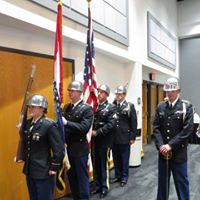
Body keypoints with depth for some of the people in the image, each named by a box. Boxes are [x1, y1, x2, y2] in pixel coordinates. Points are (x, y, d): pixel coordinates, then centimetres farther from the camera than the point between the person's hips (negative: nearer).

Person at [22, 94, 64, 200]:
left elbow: (58, 149, -19)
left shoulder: (49, 125, -19)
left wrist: (54, 168, -16)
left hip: (43, 171, -7)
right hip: (29, 170, 8)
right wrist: (23, 157, 11)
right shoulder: (28, 123, 5)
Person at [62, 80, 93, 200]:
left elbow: (84, 127, -22)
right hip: (67, 148, 7)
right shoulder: (66, 107, 10)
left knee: (82, 177, 7)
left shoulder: (87, 108, -11)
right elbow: (63, 124, 10)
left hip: (79, 149, -6)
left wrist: (66, 123, -27)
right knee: (72, 177, 18)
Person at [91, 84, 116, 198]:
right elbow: (93, 122, 10)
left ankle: (105, 187, 20)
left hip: (105, 141, -5)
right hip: (96, 140, 5)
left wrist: (97, 132, -19)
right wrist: (92, 131, -8)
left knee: (104, 164, 5)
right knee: (97, 164, 14)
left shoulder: (110, 108, -8)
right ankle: (99, 185, 30)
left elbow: (111, 124, -17)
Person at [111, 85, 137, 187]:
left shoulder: (130, 106, -3)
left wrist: (132, 137, -8)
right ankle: (117, 176, 30)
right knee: (116, 158, 14)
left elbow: (133, 122, -5)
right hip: (114, 137, 3)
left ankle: (124, 177, 24)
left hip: (124, 137, -3)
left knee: (124, 158, 10)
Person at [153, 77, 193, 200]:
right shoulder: (160, 107, 4)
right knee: (162, 180, 16)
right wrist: (160, 145, -12)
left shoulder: (187, 106, -6)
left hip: (179, 152, -3)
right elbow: (156, 128, 2)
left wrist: (170, 145, -17)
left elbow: (187, 130, -13)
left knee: (181, 182, 10)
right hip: (163, 151, 3)